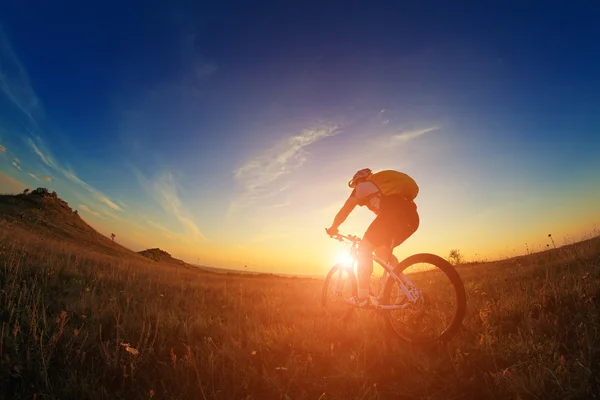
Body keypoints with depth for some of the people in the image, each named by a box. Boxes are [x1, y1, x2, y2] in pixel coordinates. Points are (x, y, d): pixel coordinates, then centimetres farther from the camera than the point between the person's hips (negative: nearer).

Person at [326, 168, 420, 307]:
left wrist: (333, 228, 31)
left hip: (394, 213, -8)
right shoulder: (381, 186, 40)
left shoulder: (363, 186, 20)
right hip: (411, 216, 8)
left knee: (364, 248, 0)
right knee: (383, 251, 23)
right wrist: (374, 237, 54)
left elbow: (345, 209, 17)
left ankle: (363, 298, -6)